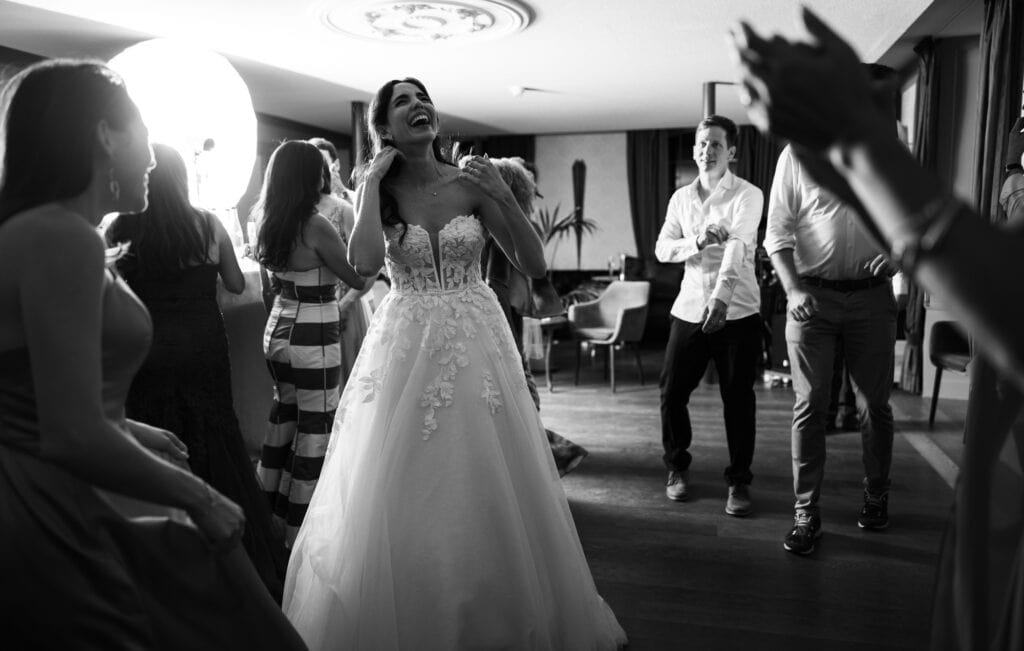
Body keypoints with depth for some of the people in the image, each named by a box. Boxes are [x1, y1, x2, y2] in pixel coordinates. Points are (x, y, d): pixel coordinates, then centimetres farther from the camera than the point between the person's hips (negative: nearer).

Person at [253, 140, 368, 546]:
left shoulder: (267, 222, 5)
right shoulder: (315, 226, -17)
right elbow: (359, 277, -12)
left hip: (276, 330, 8)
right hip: (313, 338, -8)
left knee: (284, 417, 19)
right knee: (315, 429, 3)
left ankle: (269, 512, 32)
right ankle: (298, 531, 11)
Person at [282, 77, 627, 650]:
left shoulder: (471, 182, 2)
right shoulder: (378, 190, 2)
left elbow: (535, 266, -2)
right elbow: (367, 261, -19)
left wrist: (505, 197, -13)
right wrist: (373, 179, -9)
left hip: (478, 346, 0)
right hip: (406, 350, 0)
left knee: (488, 498, 5)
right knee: (399, 502, 2)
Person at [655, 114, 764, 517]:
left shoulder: (748, 195, -4)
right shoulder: (681, 198, 12)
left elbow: (738, 246, -20)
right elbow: (662, 249, 4)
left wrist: (722, 298, -34)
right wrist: (696, 243, -16)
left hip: (737, 311, -4)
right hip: (689, 308, 4)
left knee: (738, 399, 0)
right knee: (671, 392, 4)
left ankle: (739, 481, 16)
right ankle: (677, 467, 26)